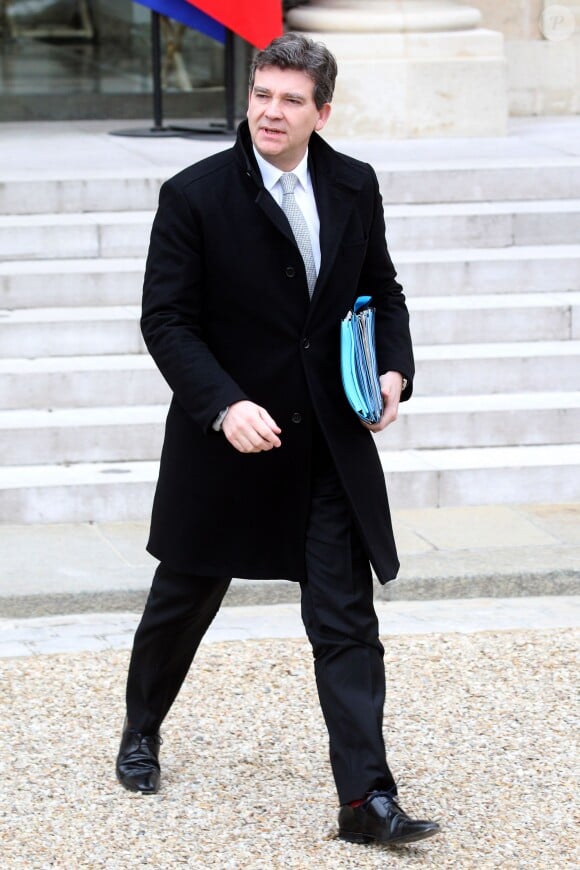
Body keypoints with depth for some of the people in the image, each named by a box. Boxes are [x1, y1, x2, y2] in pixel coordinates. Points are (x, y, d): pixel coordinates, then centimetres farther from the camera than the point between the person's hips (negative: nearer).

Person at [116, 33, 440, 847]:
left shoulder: (355, 187, 1)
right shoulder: (194, 196, -12)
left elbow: (382, 290, 14)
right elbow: (166, 319, -12)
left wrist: (394, 368, -4)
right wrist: (225, 405, -25)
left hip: (331, 444, 2)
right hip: (227, 441, -2)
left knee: (346, 621, -4)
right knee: (184, 598, 17)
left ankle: (367, 799, -5)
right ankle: (142, 732, 43)